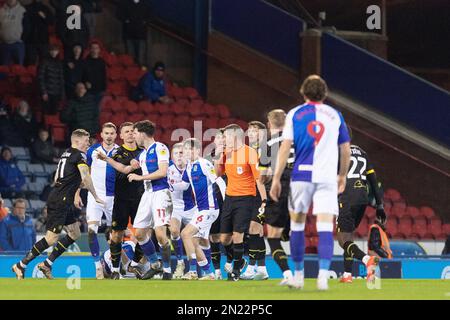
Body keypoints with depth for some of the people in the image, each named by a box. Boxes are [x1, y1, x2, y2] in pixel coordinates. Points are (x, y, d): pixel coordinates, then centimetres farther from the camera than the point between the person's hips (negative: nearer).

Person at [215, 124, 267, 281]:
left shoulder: (249, 152, -11)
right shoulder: (226, 152, 9)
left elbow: (258, 178, -12)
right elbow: (219, 173, 22)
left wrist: (264, 200, -16)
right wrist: (218, 157, 5)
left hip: (245, 199, -7)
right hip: (229, 197, 7)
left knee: (237, 236, -12)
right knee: (224, 238, 7)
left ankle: (236, 269, 4)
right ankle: (238, 261, 31)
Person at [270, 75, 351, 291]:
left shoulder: (294, 114, 5)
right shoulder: (335, 115, 10)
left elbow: (285, 147, -2)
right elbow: (345, 149, 14)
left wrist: (276, 178, 0)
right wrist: (343, 176, 28)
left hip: (301, 175, 0)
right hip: (327, 177, 0)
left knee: (297, 224, 13)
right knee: (325, 227, -5)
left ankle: (298, 275, 18)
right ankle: (323, 275, -20)